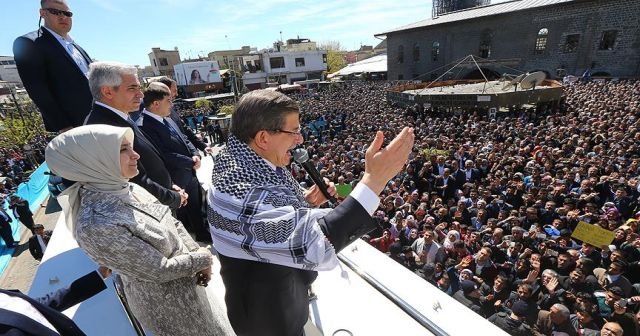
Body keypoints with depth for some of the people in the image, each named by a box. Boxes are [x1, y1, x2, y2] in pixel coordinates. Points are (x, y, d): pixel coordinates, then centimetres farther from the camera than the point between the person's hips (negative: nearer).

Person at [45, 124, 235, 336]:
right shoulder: (96, 225, -31)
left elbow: (172, 223, 1)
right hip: (165, 300, -6)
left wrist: (196, 253, -11)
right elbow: (159, 269, -25)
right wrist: (203, 258, -12)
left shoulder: (127, 189, -8)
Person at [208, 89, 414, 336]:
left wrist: (306, 200, -13)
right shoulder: (239, 192, -37)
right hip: (267, 316, -7)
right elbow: (313, 244, -44)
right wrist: (374, 179, -45)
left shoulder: (255, 163, -7)